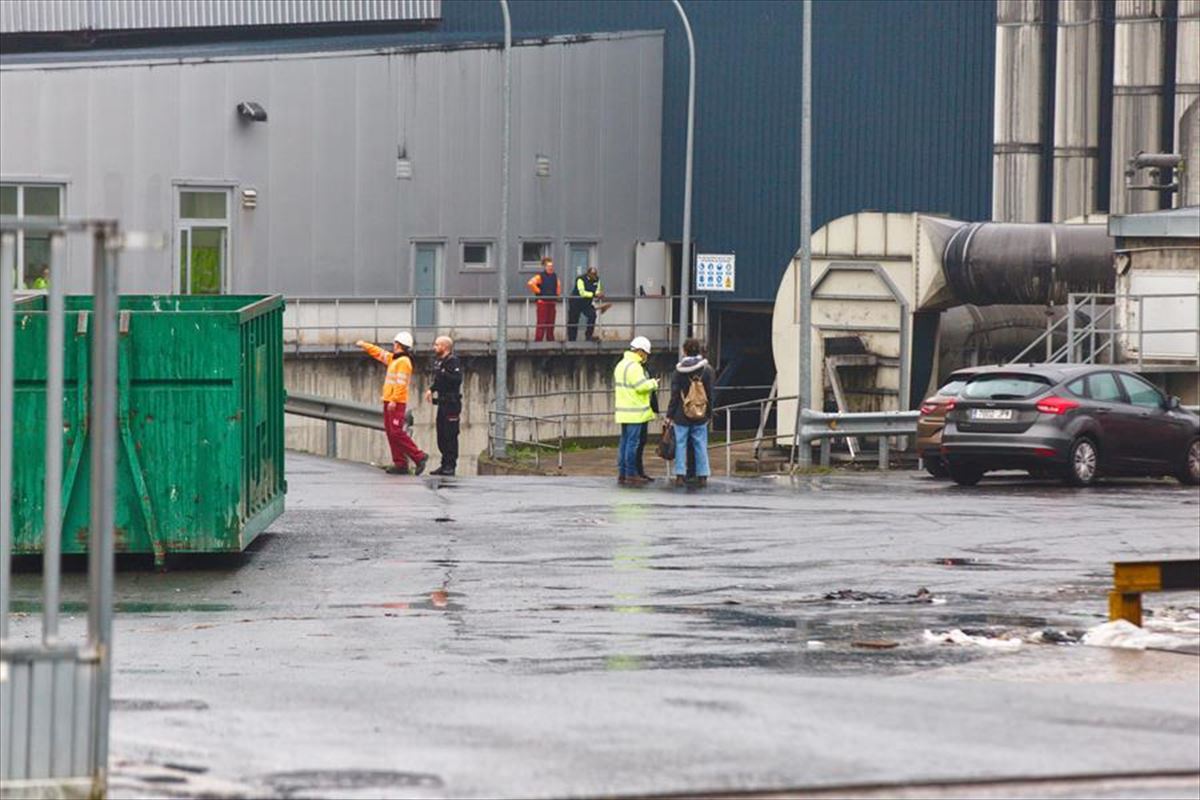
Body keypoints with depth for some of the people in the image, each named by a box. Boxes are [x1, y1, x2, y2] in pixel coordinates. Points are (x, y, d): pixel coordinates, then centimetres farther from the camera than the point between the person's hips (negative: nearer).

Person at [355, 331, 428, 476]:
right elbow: (378, 353, 31)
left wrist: (394, 400, -25)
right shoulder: (393, 359, 16)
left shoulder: (403, 362, -13)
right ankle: (400, 464, 6)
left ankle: (418, 456, -11)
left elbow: (401, 383, -20)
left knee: (397, 432, -15)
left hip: (397, 403, -10)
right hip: (389, 402, 10)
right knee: (391, 433, 7)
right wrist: (364, 345, 37)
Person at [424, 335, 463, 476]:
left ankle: (451, 466, -6)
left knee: (450, 435, -8)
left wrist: (443, 373, -23)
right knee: (441, 435, 10)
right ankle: (445, 464, 16)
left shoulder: (453, 361, -12)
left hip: (452, 402, -9)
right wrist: (431, 389, 12)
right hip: (442, 403, 9)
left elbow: (457, 379, -23)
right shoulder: (438, 361, 15)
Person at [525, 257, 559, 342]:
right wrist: (537, 291, -15)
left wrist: (557, 295, 13)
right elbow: (530, 283, -23)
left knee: (551, 325, 9)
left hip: (552, 303, 7)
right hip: (543, 302, -7)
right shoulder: (540, 276, -9)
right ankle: (538, 340, -9)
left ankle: (550, 341, 15)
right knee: (541, 325, -10)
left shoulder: (555, 277, 12)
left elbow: (558, 286, 28)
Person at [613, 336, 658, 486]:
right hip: (634, 412, -10)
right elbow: (641, 386, -22)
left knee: (625, 441, 12)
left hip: (623, 411, 10)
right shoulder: (634, 366, -16)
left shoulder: (621, 365, 17)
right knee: (633, 442, -7)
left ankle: (622, 474, 13)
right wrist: (653, 383, -3)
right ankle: (631, 475, -7)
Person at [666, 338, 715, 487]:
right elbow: (710, 394, 3)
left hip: (682, 415, -2)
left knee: (681, 444, 4)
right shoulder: (707, 370, -1)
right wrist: (709, 414, 13)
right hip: (700, 416, 2)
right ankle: (702, 475, 8)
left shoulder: (679, 371, -7)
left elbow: (674, 395, -5)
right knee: (700, 445, 8)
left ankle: (680, 475, 1)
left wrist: (670, 414, 2)